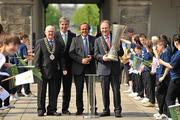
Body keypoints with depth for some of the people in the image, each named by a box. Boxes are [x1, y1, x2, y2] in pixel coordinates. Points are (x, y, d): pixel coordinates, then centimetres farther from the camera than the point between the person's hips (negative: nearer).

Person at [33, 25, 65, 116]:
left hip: (55, 71, 3)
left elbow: (61, 57, 12)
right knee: (41, 91, 3)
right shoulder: (40, 43, 3)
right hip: (43, 70, -3)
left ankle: (52, 110, 13)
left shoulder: (58, 44, 12)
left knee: (54, 92, 5)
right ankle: (41, 110, 10)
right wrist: (38, 69, -9)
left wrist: (63, 68, 2)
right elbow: (37, 57, -1)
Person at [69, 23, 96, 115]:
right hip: (78, 68, 0)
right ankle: (79, 109, 11)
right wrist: (81, 60, -12)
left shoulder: (93, 39, 9)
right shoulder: (75, 40, 6)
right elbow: (71, 53, -1)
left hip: (90, 67, 1)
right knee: (79, 90, 3)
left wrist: (91, 57, -10)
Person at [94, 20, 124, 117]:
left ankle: (117, 110, 7)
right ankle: (106, 110, 13)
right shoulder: (98, 41, 11)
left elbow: (121, 53, 7)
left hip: (115, 68, 0)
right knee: (105, 91, 4)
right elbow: (96, 54, 4)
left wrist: (115, 51, -14)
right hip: (103, 68, 1)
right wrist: (102, 57, -16)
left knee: (116, 90, -1)